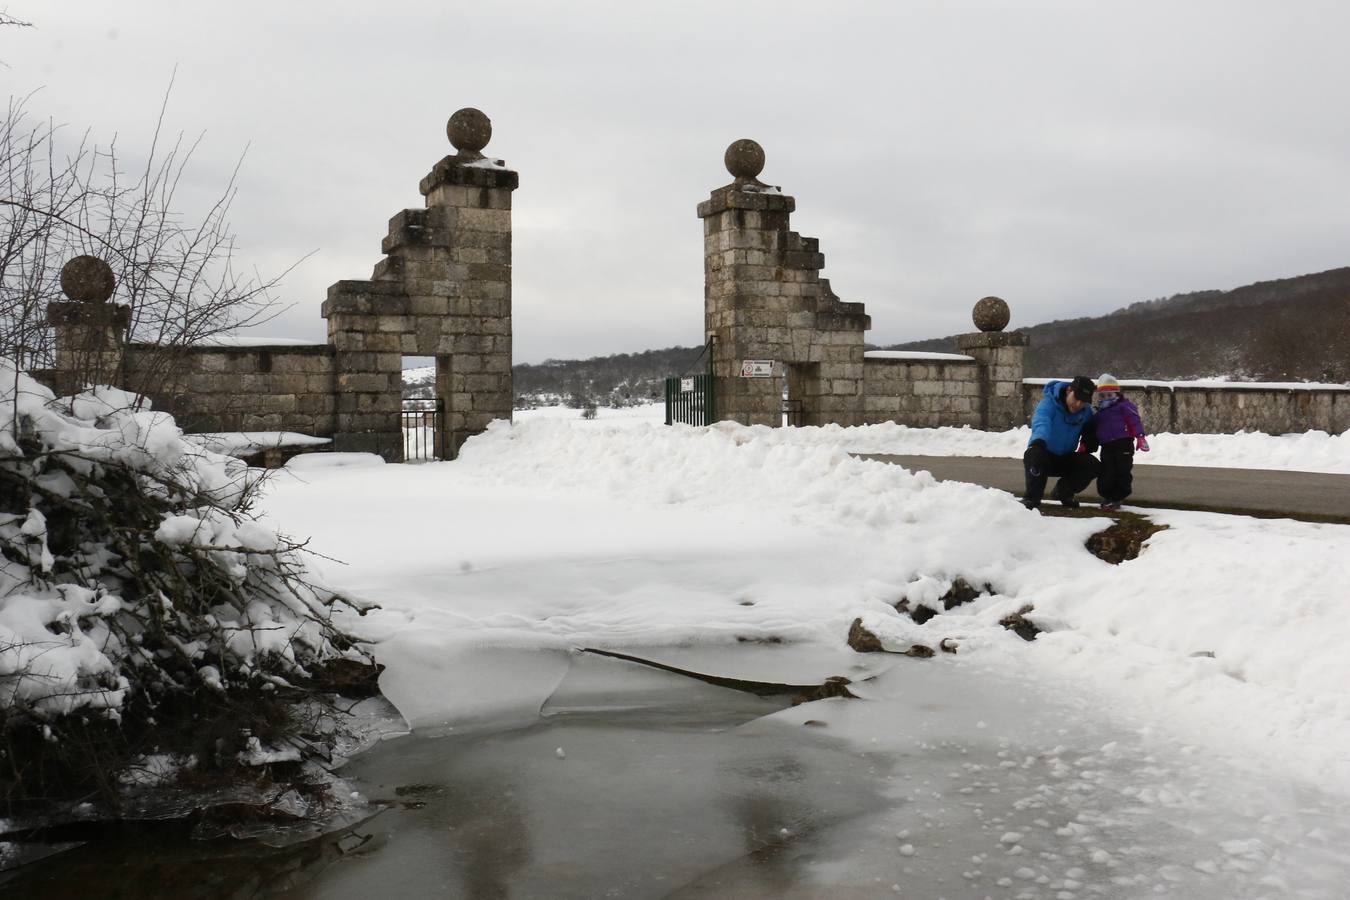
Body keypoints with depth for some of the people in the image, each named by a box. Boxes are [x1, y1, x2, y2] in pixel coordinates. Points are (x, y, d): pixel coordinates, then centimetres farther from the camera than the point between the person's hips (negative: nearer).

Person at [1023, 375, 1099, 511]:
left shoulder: (1086, 411, -5)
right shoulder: (1049, 403, -23)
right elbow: (1041, 421, -44)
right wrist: (1039, 439, -66)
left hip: (1065, 459, 5)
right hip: (1044, 455, -5)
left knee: (1092, 465, -16)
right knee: (1035, 454, -38)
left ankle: (1063, 492, 11)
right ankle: (1032, 498, -23)